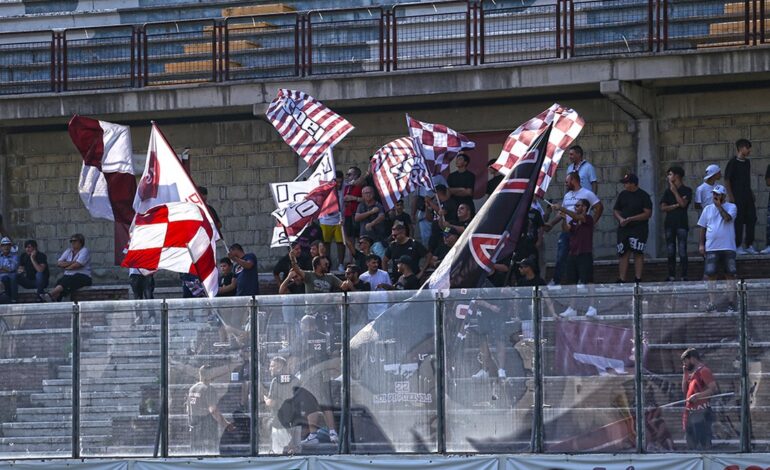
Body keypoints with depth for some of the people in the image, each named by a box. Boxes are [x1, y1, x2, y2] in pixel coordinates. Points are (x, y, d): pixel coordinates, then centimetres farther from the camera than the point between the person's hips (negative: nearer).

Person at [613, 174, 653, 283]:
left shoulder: (643, 196, -3)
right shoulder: (623, 194, 12)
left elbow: (648, 213, -10)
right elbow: (616, 210, 17)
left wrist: (630, 219, -16)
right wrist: (620, 219, -6)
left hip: (639, 228, -5)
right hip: (623, 228, 5)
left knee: (638, 254, -8)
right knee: (623, 254, 2)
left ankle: (638, 279, -7)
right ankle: (621, 279, 4)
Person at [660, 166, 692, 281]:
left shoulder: (686, 190, 2)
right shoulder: (668, 191, 13)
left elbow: (683, 204, -14)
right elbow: (663, 208, 4)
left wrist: (674, 191, -6)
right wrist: (677, 205, -8)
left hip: (681, 223, -4)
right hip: (669, 223, 4)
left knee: (682, 251, -8)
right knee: (670, 251, 3)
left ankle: (684, 276, -8)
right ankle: (671, 276, 6)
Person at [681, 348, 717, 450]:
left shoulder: (703, 371, -9)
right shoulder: (692, 372, 18)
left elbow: (713, 389, -17)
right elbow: (684, 390, 21)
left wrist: (697, 396, -24)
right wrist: (685, 373, 13)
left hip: (701, 413, -10)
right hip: (690, 414, 10)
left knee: (702, 446, -11)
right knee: (691, 446, 14)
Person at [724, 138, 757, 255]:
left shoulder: (747, 162, 13)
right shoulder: (733, 162, -8)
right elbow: (727, 179, -9)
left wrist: (751, 193, 18)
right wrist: (730, 195, -14)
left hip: (747, 196, 7)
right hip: (737, 196, -7)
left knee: (751, 219, 4)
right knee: (738, 221, -5)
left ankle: (749, 245, 10)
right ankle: (737, 246, 1)